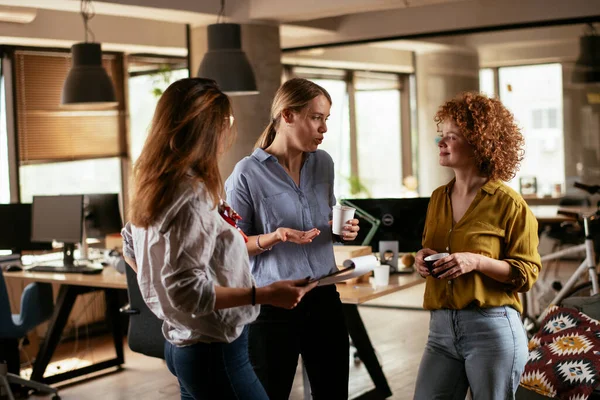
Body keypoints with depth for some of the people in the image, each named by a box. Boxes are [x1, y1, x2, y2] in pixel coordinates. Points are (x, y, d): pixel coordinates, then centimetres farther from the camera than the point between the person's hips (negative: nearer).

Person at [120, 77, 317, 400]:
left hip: (180, 343, 10)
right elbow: (187, 290, -26)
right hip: (213, 351, -10)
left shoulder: (155, 186, 6)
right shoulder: (192, 195, -23)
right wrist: (265, 294, -26)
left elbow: (130, 248, 20)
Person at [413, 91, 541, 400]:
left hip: (492, 328, -5)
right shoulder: (438, 198, 11)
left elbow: (527, 272, -7)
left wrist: (477, 261, -20)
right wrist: (423, 257, 2)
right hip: (441, 328, 6)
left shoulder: (508, 203, -7)